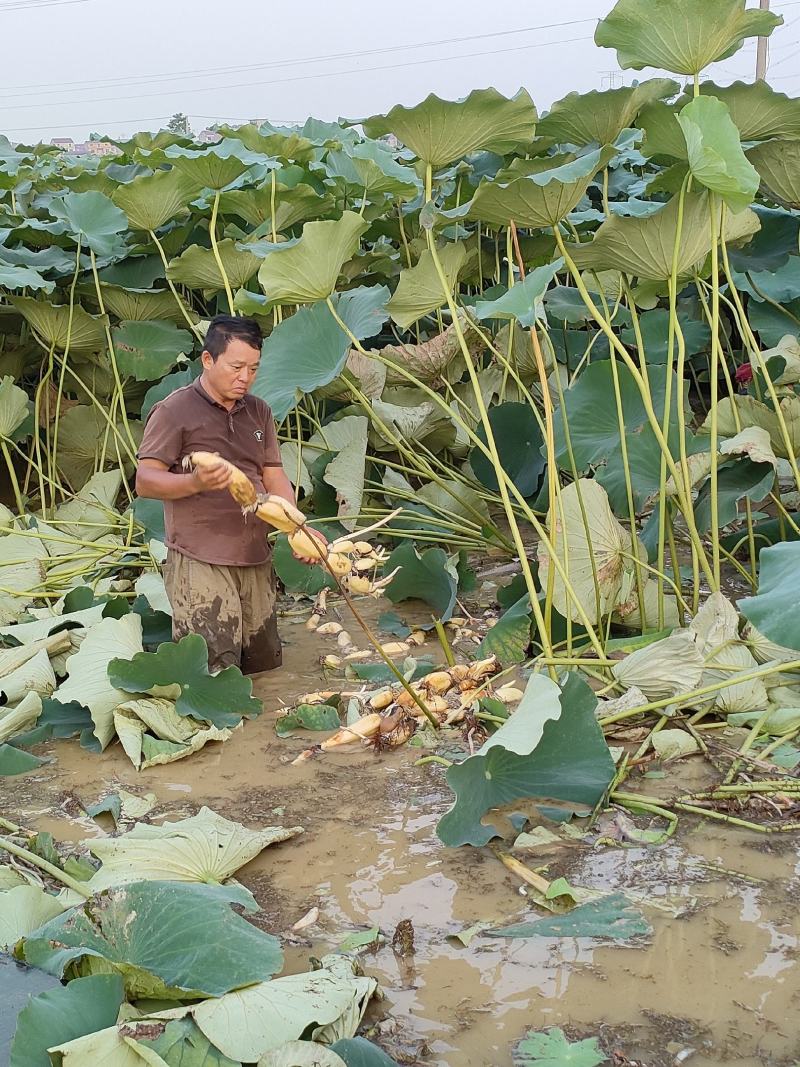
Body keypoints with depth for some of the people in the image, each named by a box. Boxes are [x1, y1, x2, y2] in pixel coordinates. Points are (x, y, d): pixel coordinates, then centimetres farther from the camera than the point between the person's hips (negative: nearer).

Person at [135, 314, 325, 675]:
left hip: (255, 560, 7)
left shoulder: (258, 411, 15)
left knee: (265, 666, 13)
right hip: (200, 563, -7)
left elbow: (274, 477, 13)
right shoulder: (174, 411, -6)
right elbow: (145, 481, -10)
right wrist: (196, 482, -29)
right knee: (215, 676, -14)